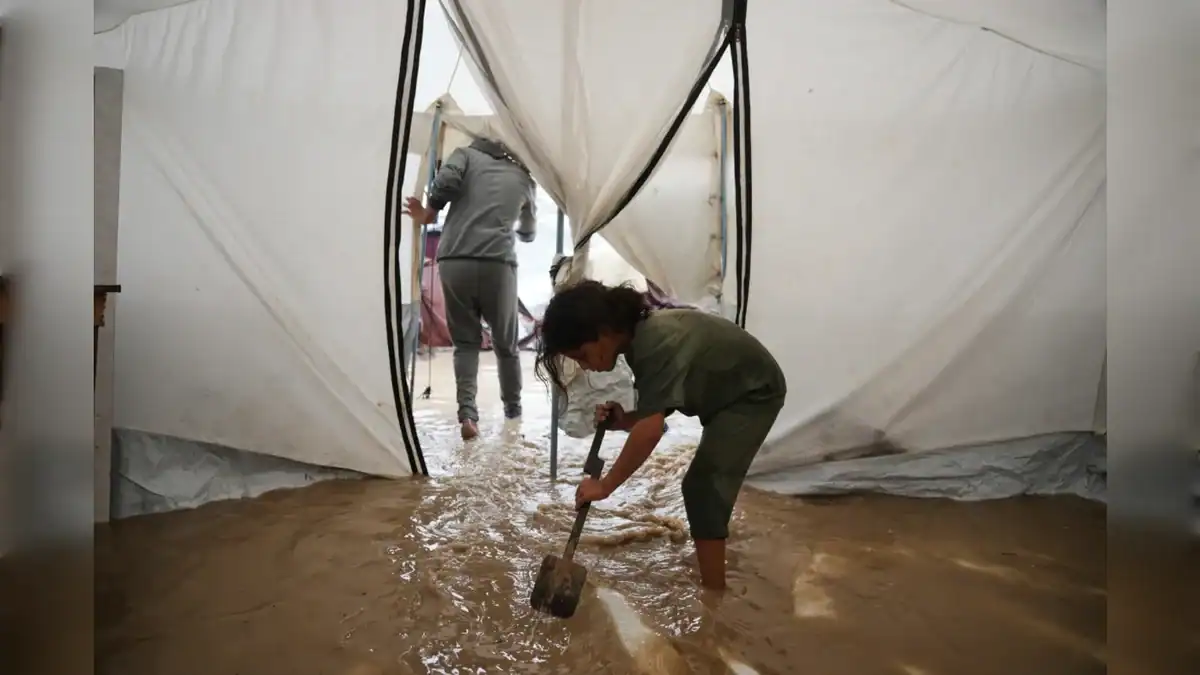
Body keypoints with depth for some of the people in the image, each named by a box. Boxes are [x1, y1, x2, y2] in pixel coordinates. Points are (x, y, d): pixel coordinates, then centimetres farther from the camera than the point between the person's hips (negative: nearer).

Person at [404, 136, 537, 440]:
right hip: (497, 264, 0)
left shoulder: (467, 154, 16)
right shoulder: (524, 179, 20)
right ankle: (513, 407, 32)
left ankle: (467, 412, -5)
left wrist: (429, 213, 10)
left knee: (465, 342, 11)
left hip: (453, 262, 0)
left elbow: (446, 179, -7)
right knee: (506, 343, 17)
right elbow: (529, 233, 33)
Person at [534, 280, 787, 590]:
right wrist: (621, 419, -20)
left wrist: (605, 485, -31)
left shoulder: (655, 345, -35)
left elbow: (650, 429, -39)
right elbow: (653, 414, -1)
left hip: (755, 392, -10)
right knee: (708, 483, 21)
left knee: (702, 487, -13)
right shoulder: (640, 336, -6)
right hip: (730, 390, 10)